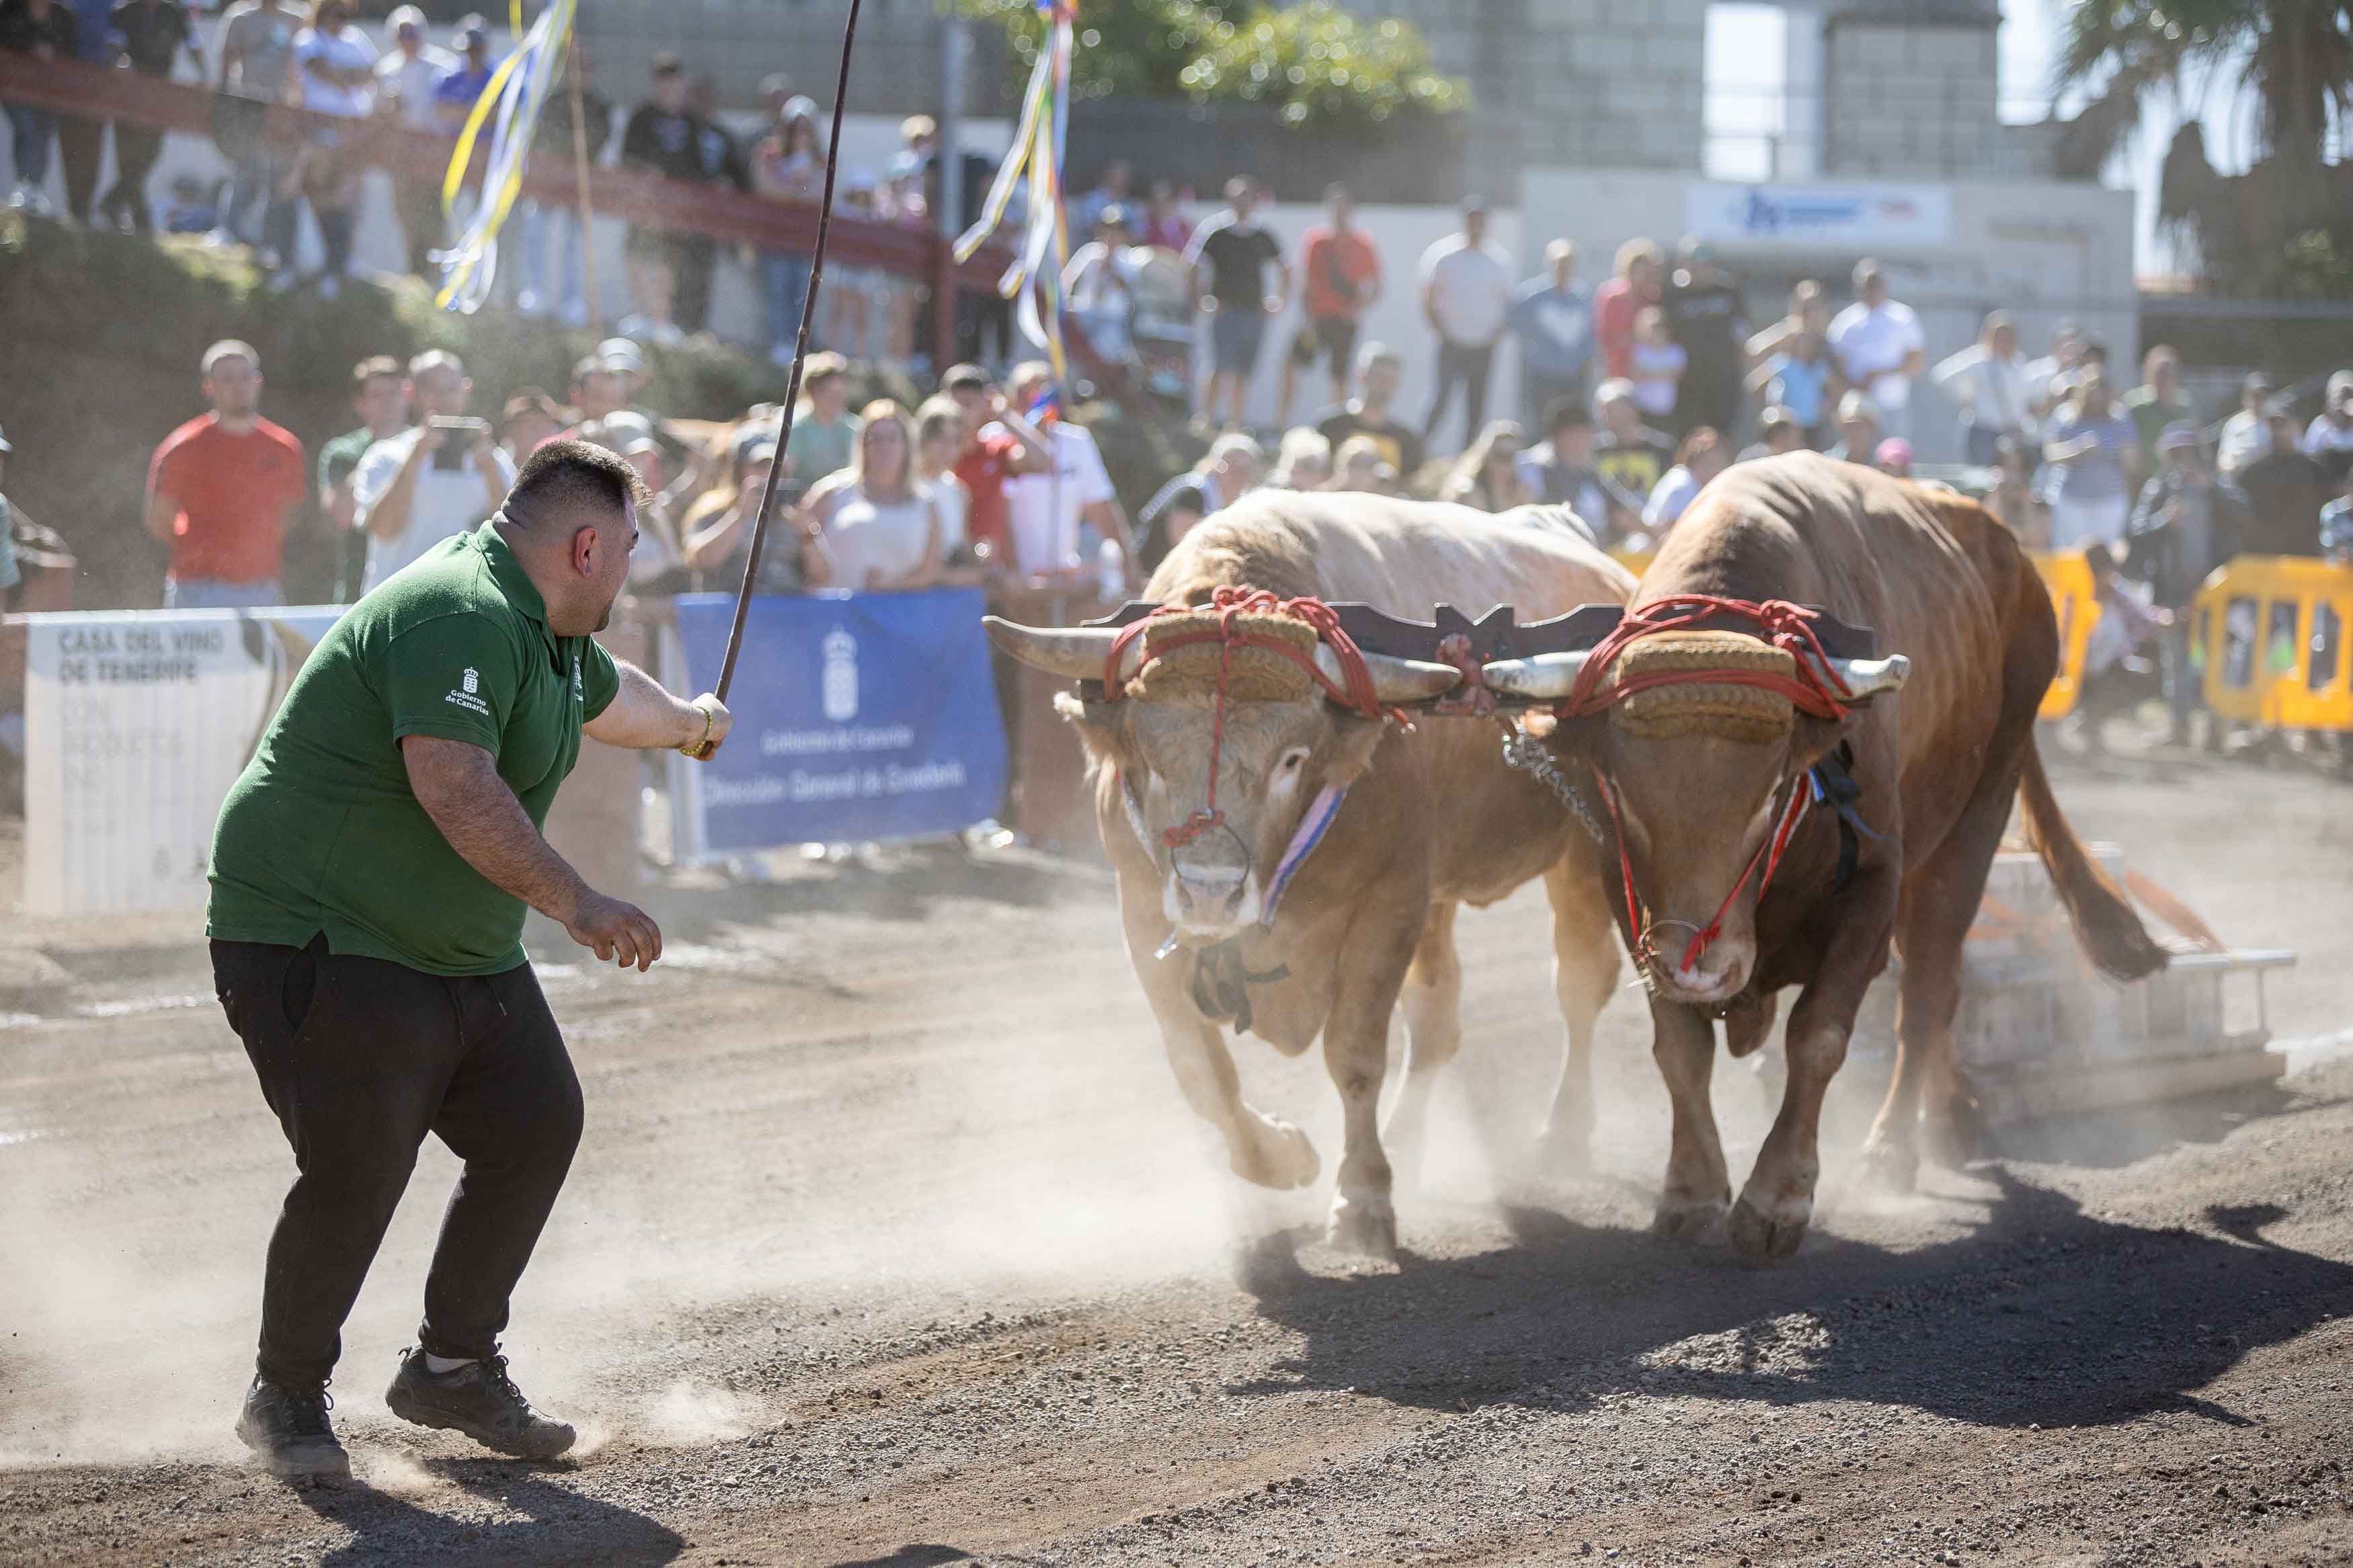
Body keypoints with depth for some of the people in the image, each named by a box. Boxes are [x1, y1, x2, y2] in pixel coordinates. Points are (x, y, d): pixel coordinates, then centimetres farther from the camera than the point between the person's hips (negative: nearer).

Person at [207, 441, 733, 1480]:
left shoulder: (546, 633, 14)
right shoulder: (458, 618, -22)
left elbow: (608, 696, 39)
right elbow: (452, 781, -35)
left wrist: (688, 722, 58)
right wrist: (572, 904, -39)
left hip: (465, 952, 11)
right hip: (323, 938, -11)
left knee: (536, 1128, 5)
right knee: (357, 1172, -15)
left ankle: (454, 1366, 18)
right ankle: (286, 1400, 4)